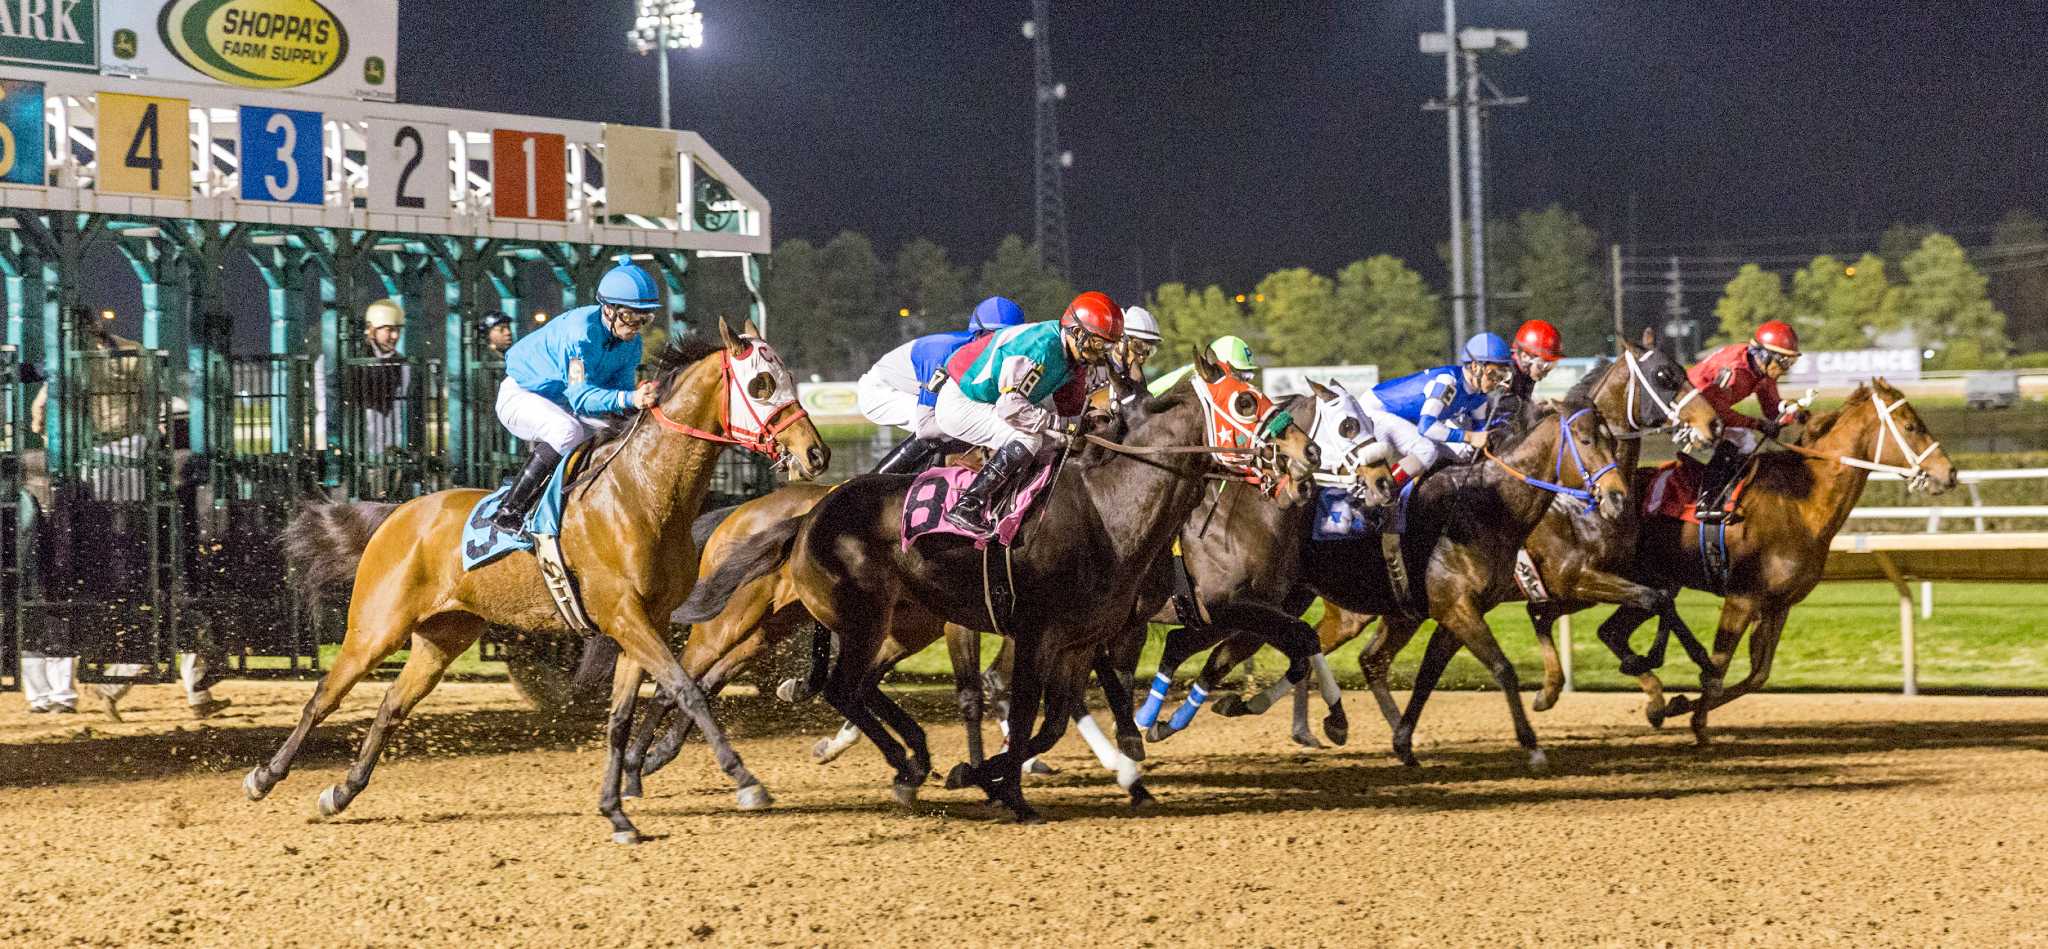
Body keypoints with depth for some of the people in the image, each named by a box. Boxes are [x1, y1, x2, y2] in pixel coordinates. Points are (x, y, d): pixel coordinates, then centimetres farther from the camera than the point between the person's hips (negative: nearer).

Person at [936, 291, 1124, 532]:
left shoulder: (1067, 351, 2)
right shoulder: (1041, 348, -29)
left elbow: (1071, 407, 8)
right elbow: (1010, 406, -33)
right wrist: (1058, 422, -28)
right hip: (960, 405, -10)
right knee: (1026, 440, -26)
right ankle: (966, 508, -28)